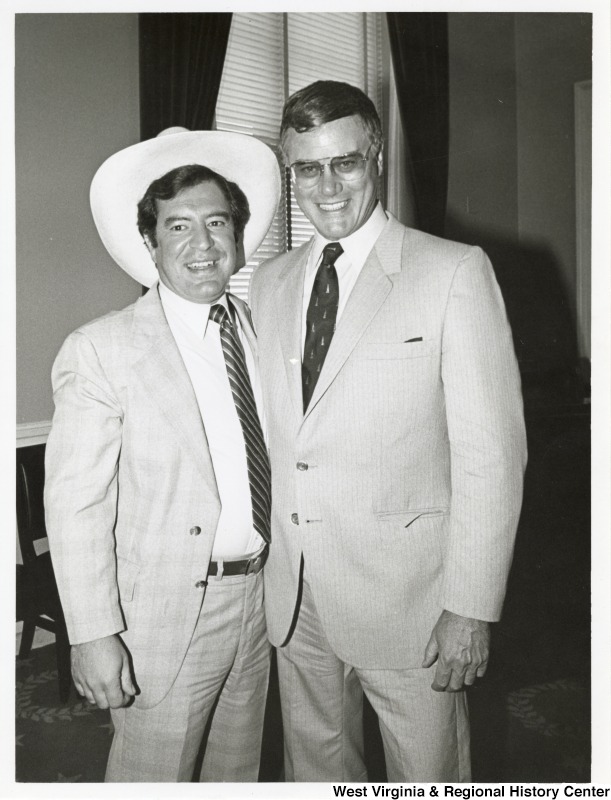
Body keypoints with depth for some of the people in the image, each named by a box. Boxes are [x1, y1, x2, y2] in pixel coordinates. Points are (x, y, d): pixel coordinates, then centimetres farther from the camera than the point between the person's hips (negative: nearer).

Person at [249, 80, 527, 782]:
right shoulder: (268, 283, 8)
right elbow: (266, 433, 10)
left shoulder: (455, 271, -8)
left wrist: (471, 607, -15)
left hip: (406, 594, -4)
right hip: (292, 594, 5)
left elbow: (491, 450, -11)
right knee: (315, 771, 21)